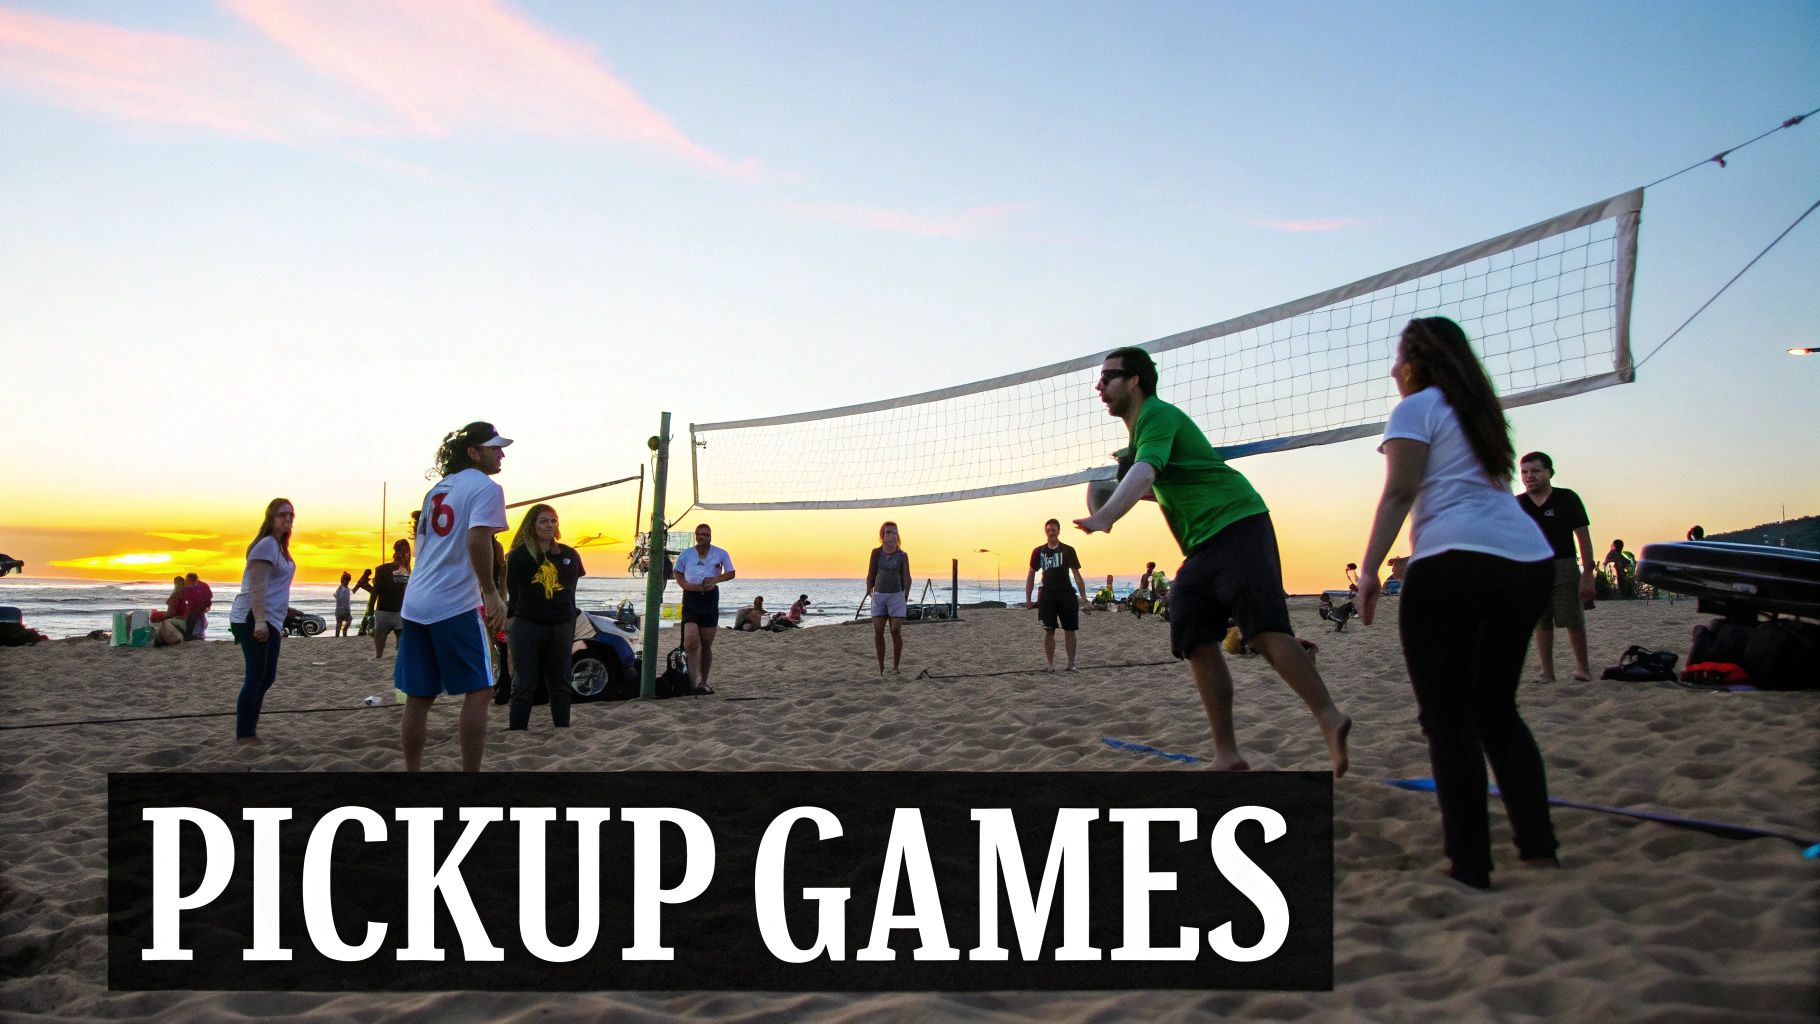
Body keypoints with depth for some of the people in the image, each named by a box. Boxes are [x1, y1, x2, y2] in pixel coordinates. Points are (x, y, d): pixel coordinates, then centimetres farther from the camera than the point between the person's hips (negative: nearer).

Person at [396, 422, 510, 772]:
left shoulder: (439, 488, 19)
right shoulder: (485, 487, -6)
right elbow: (477, 540, -20)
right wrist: (491, 594, -16)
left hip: (416, 603, 8)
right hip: (457, 605, -8)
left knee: (418, 697, 9)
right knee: (477, 691, -1)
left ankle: (412, 770, 13)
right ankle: (470, 770, -4)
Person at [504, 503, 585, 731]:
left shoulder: (568, 555, 4)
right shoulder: (519, 556, -5)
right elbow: (513, 592, 0)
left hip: (560, 627, 3)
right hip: (526, 626, -3)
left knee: (560, 684, 11)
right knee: (524, 685, -1)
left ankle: (563, 728, 20)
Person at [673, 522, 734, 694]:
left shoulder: (720, 554, 3)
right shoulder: (686, 554, 4)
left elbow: (731, 573, 8)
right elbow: (678, 575, 11)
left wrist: (715, 579, -11)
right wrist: (689, 586, -10)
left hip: (710, 598, 1)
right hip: (691, 598, -1)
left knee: (707, 645, 9)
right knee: (691, 641, -18)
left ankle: (703, 682, 21)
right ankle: (693, 681, -17)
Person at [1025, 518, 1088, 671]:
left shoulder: (1068, 550, 0)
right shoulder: (1038, 551, 6)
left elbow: (1077, 575, 1)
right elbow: (1031, 575, 11)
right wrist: (1028, 599, 7)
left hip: (1067, 595, -1)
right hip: (1047, 595, 1)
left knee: (1069, 630, 4)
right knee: (1048, 630, -4)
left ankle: (1071, 664, 14)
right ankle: (1050, 664, 4)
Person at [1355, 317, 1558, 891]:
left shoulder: (1417, 407, 3)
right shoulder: (1479, 411, 25)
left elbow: (1398, 493, -8)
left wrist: (1369, 569, -10)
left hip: (1457, 562, -8)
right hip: (1530, 561, 8)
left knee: (1448, 716, -2)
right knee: (1496, 709, 17)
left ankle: (1469, 865, -3)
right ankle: (1539, 847, 14)